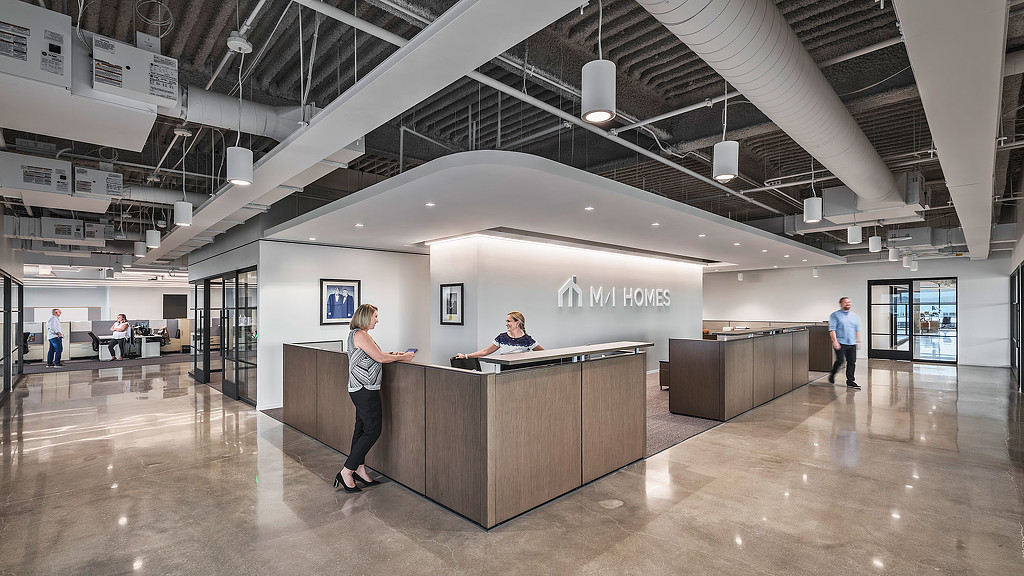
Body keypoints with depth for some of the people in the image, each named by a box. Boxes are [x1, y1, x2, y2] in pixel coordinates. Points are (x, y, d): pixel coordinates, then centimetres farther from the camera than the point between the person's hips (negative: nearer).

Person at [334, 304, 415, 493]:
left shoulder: (358, 334, 15)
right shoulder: (360, 335, -17)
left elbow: (376, 355, 19)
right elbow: (380, 358, -18)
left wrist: (395, 354, 9)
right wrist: (403, 357, -6)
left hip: (361, 390, 11)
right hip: (365, 390, -11)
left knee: (362, 428, 15)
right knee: (372, 431, -4)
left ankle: (359, 469, 24)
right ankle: (346, 473, 2)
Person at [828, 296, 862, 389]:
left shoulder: (854, 316, 16)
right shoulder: (835, 315, -1)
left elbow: (857, 330, 22)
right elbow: (832, 329, -8)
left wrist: (858, 341, 15)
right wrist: (835, 341, -16)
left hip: (852, 343, 5)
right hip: (840, 343, -5)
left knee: (852, 362, 2)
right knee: (840, 361, -10)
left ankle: (850, 381, 10)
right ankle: (832, 375, 15)